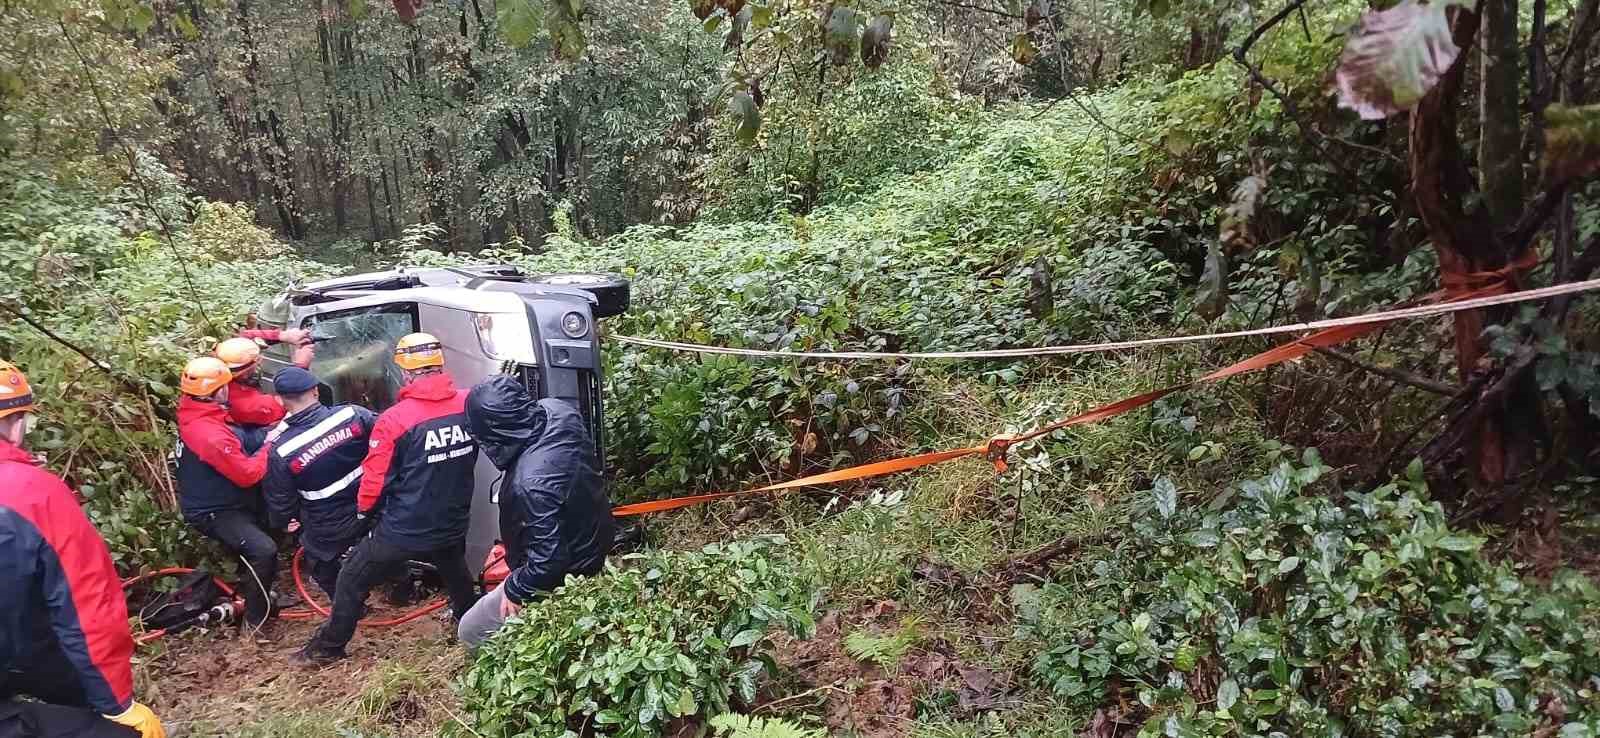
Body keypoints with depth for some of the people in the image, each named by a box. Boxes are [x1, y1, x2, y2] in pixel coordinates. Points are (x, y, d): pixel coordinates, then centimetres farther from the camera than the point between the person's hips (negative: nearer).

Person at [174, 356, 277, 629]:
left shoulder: (195, 414, -1)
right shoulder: (210, 434, -32)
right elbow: (247, 474, -27)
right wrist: (269, 447, -14)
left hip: (220, 500, 11)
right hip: (213, 512, -11)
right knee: (263, 550, -27)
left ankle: (262, 594, 40)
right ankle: (256, 620, -13)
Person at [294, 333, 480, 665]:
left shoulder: (395, 419, -22)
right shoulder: (469, 405, -11)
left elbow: (374, 482, -14)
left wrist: (365, 507, 6)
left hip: (402, 530, -4)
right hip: (453, 525, 4)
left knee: (352, 581, 19)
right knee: (457, 575, 33)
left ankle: (328, 647, 33)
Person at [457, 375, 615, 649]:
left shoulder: (532, 483, -41)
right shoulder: (558, 410, -17)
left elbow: (548, 558, -33)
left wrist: (516, 589, -16)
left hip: (563, 578, -9)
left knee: (471, 632, 6)